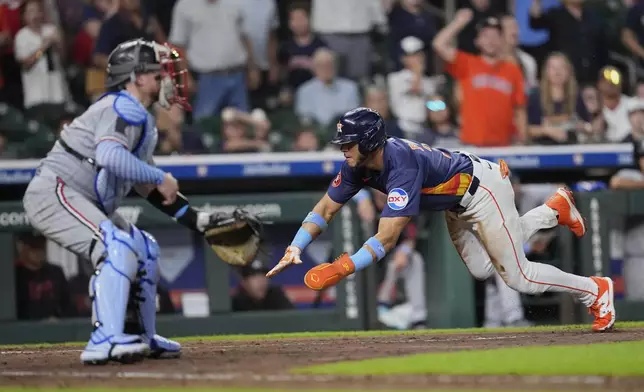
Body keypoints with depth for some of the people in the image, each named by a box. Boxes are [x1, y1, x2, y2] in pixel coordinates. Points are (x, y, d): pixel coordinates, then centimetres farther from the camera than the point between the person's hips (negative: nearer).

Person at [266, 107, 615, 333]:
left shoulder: (402, 166, -40)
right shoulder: (357, 167, -15)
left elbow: (387, 238, -45)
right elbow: (325, 209, -8)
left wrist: (341, 269, -51)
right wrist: (295, 248, -24)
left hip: (483, 188, -9)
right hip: (456, 204, 9)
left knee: (517, 276, -4)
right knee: (482, 269, 19)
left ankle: (594, 290, 15)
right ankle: (556, 208, 31)